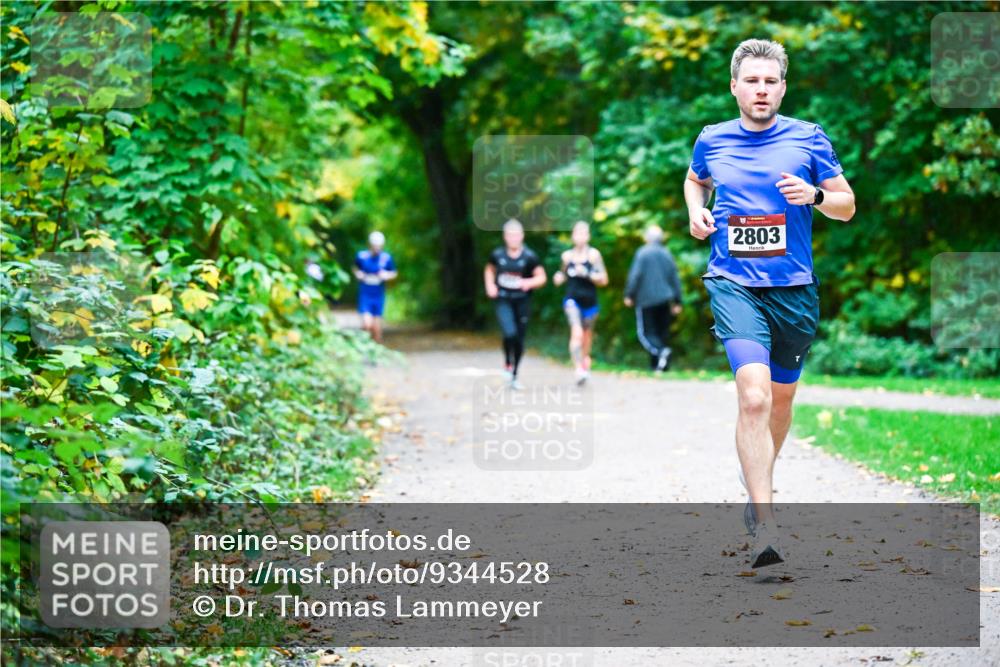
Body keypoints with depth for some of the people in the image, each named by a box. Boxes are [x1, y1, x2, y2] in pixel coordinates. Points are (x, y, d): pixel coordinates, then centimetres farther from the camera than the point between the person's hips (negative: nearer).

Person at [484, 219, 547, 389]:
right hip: (503, 300, -1)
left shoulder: (529, 256, -5)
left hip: (522, 300, 1)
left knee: (520, 339, 7)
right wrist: (490, 285, 3)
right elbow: (489, 270, 19)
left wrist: (529, 283, -19)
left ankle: (514, 376, 25)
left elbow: (542, 277, 0)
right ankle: (507, 363, 7)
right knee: (510, 333, -22)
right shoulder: (497, 254, 0)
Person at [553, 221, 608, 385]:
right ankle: (579, 369, -28)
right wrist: (559, 278, -1)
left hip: (589, 302, 1)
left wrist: (586, 274, -21)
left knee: (587, 335, 17)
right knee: (577, 333, -23)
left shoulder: (594, 254, -4)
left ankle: (585, 360, 47)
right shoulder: (567, 256, 4)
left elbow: (603, 280, -8)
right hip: (572, 300, -1)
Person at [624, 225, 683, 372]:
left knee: (645, 332, -2)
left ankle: (660, 350, -27)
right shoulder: (667, 254, 9)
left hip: (646, 299, -5)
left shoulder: (642, 253, -6)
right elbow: (675, 278, 10)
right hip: (664, 299, 5)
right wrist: (677, 302, 15)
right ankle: (658, 364, 11)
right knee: (662, 331, 11)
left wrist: (629, 295, -4)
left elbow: (635, 275, -12)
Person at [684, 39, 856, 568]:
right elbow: (695, 180, 28)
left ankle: (757, 485, 45)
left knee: (779, 399, 16)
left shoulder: (808, 138, 2)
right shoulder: (712, 140, 6)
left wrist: (815, 195, -13)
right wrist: (696, 211, 7)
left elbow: (847, 206, 7)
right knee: (753, 396, -21)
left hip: (794, 288, 2)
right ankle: (763, 525, -23)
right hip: (733, 283, -2)